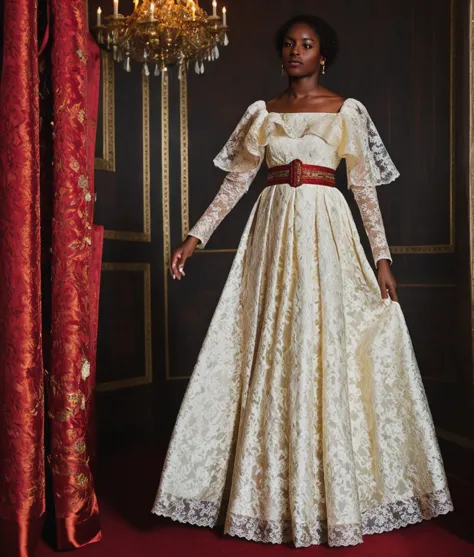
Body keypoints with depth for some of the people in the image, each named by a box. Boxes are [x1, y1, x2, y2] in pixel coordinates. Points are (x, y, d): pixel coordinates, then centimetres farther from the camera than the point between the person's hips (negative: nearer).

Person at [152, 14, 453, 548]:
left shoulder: (347, 111, 7)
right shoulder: (262, 113, 14)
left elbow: (364, 188, 3)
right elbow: (236, 181, 10)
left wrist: (382, 256, -3)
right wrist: (196, 235, 2)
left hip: (326, 233, -2)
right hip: (274, 231, 3)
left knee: (327, 351, -4)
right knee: (268, 357, 1)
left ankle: (334, 488, 11)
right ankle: (272, 489, 15)